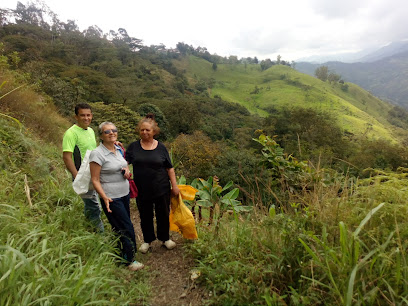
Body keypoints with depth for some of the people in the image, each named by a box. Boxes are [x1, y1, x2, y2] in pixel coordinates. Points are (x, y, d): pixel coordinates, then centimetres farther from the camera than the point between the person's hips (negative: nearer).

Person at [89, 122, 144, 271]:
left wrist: (127, 170, -1)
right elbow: (95, 180, -14)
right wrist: (105, 198, -24)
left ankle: (120, 253, 34)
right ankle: (128, 260, 18)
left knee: (121, 227, 15)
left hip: (125, 194, 7)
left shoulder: (118, 149, 6)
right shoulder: (97, 154, -15)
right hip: (111, 198, -7)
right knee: (126, 228, 0)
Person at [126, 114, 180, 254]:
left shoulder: (160, 147, -2)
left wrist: (174, 185, 0)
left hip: (161, 188, -1)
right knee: (145, 216, 15)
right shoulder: (134, 146, 0)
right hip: (142, 190, 1)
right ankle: (147, 240, 38)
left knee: (163, 214, 13)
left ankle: (165, 238, 37)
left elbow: (169, 168, 2)